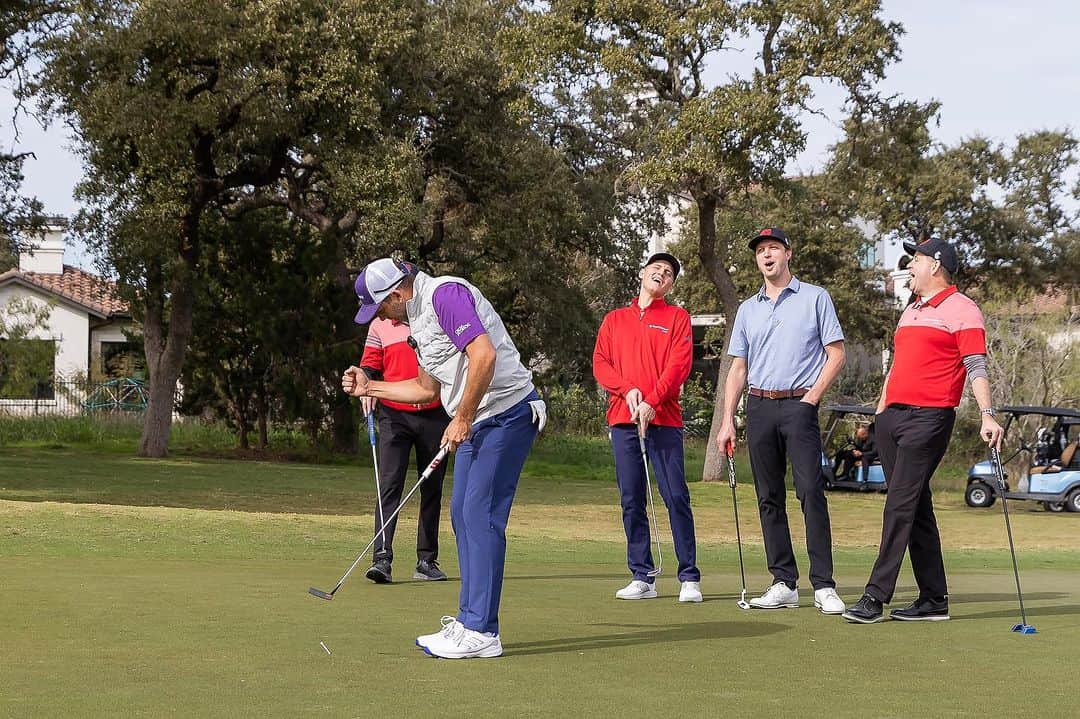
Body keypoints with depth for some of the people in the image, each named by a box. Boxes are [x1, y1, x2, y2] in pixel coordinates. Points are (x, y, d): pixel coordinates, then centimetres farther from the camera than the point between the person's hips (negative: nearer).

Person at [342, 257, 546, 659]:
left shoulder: (445, 294, -14)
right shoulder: (418, 318, 18)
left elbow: (484, 355, -25)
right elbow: (428, 388, 28)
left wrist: (462, 419, -21)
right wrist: (369, 388, 28)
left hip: (506, 412, -11)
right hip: (476, 422, 11)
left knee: (480, 515, -12)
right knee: (462, 513, 11)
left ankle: (481, 632, -11)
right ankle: (470, 621, 16)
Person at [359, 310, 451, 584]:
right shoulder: (380, 325, 7)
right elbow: (369, 365, 11)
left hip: (434, 415, 1)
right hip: (394, 415, -1)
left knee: (432, 487, 7)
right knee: (390, 484, -13)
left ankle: (427, 560, 15)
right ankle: (382, 558, -18)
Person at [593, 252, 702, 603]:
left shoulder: (677, 317, 9)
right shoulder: (614, 319, 18)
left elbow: (679, 365, -3)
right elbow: (600, 363, 9)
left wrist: (651, 402, -14)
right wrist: (627, 390, -8)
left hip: (663, 419, -3)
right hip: (622, 419, 3)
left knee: (676, 497, -7)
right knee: (631, 500, 2)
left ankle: (689, 578, -4)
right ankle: (642, 577, 7)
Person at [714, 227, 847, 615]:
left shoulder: (815, 298, 5)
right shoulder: (748, 309, 17)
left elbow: (836, 354, 2)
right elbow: (738, 368, 15)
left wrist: (812, 397, -9)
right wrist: (727, 421, 6)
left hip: (799, 405, -4)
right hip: (759, 408, 5)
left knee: (811, 492, -13)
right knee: (769, 498, 4)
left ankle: (824, 586, -14)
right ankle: (784, 583, 8)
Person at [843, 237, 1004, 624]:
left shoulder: (961, 309, -3)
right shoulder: (910, 311, 23)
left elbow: (977, 367, -10)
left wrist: (987, 415, -20)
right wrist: (880, 410, 22)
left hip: (929, 418, -8)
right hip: (892, 416, 8)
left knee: (900, 507, -12)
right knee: (916, 508, 8)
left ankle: (876, 596, -13)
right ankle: (933, 599, 12)